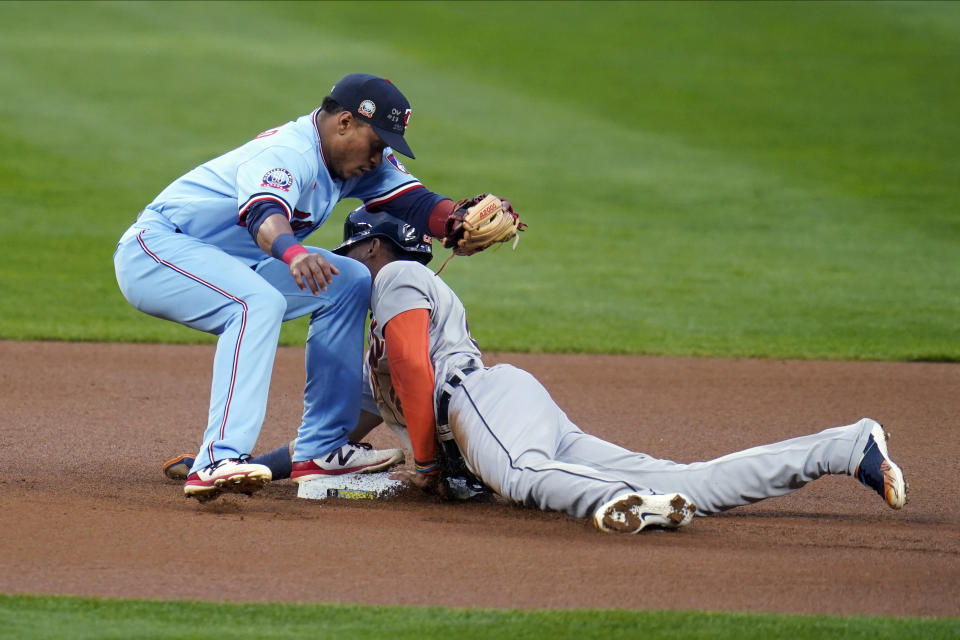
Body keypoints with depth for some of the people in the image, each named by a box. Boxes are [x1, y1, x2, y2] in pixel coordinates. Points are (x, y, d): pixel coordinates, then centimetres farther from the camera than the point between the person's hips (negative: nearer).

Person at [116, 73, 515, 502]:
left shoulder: (362, 157, 4)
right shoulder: (289, 153, -25)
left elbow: (413, 201, -5)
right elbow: (264, 212, -45)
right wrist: (293, 252, -66)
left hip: (229, 263, 10)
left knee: (347, 284, 10)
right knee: (260, 302, -35)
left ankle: (321, 449, 8)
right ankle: (219, 460, -45)